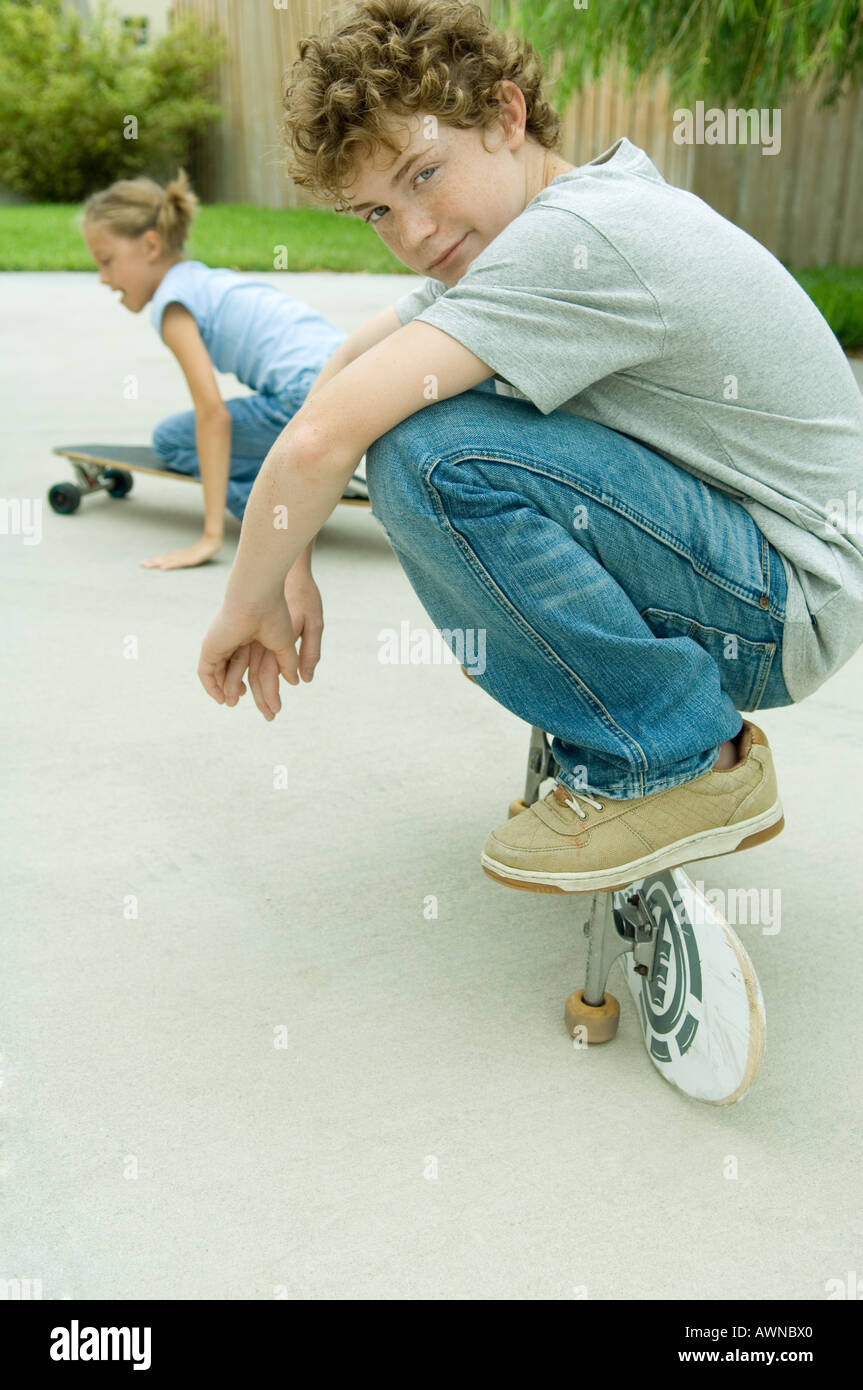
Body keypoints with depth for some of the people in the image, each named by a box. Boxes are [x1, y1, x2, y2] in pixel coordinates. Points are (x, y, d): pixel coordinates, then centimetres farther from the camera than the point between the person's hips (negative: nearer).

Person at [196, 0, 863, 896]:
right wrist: (291, 572, 3)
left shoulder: (576, 236, -23)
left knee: (429, 454, -26)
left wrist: (246, 601, -12)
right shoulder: (513, 231, 6)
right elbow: (346, 367, 11)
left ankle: (683, 767, -11)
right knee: (409, 401, 9)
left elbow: (322, 439, -29)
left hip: (791, 609, -9)